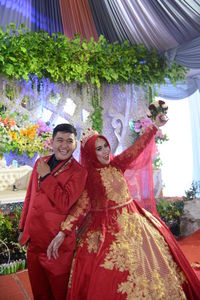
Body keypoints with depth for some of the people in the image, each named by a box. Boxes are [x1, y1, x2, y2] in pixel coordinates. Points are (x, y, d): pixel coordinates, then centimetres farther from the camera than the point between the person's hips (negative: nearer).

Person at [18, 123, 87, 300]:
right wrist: (23, 227, 14)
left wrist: (46, 176, -20)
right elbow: (30, 197, 12)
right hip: (34, 239, 6)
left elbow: (64, 204, -24)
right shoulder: (41, 162, 6)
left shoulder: (78, 172, -12)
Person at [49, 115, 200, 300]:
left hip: (132, 220, 4)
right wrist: (64, 231, -18)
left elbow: (137, 148, -4)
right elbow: (81, 205, -10)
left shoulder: (117, 164, 1)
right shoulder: (87, 177, -7)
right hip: (105, 228, -3)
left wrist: (155, 126, -10)